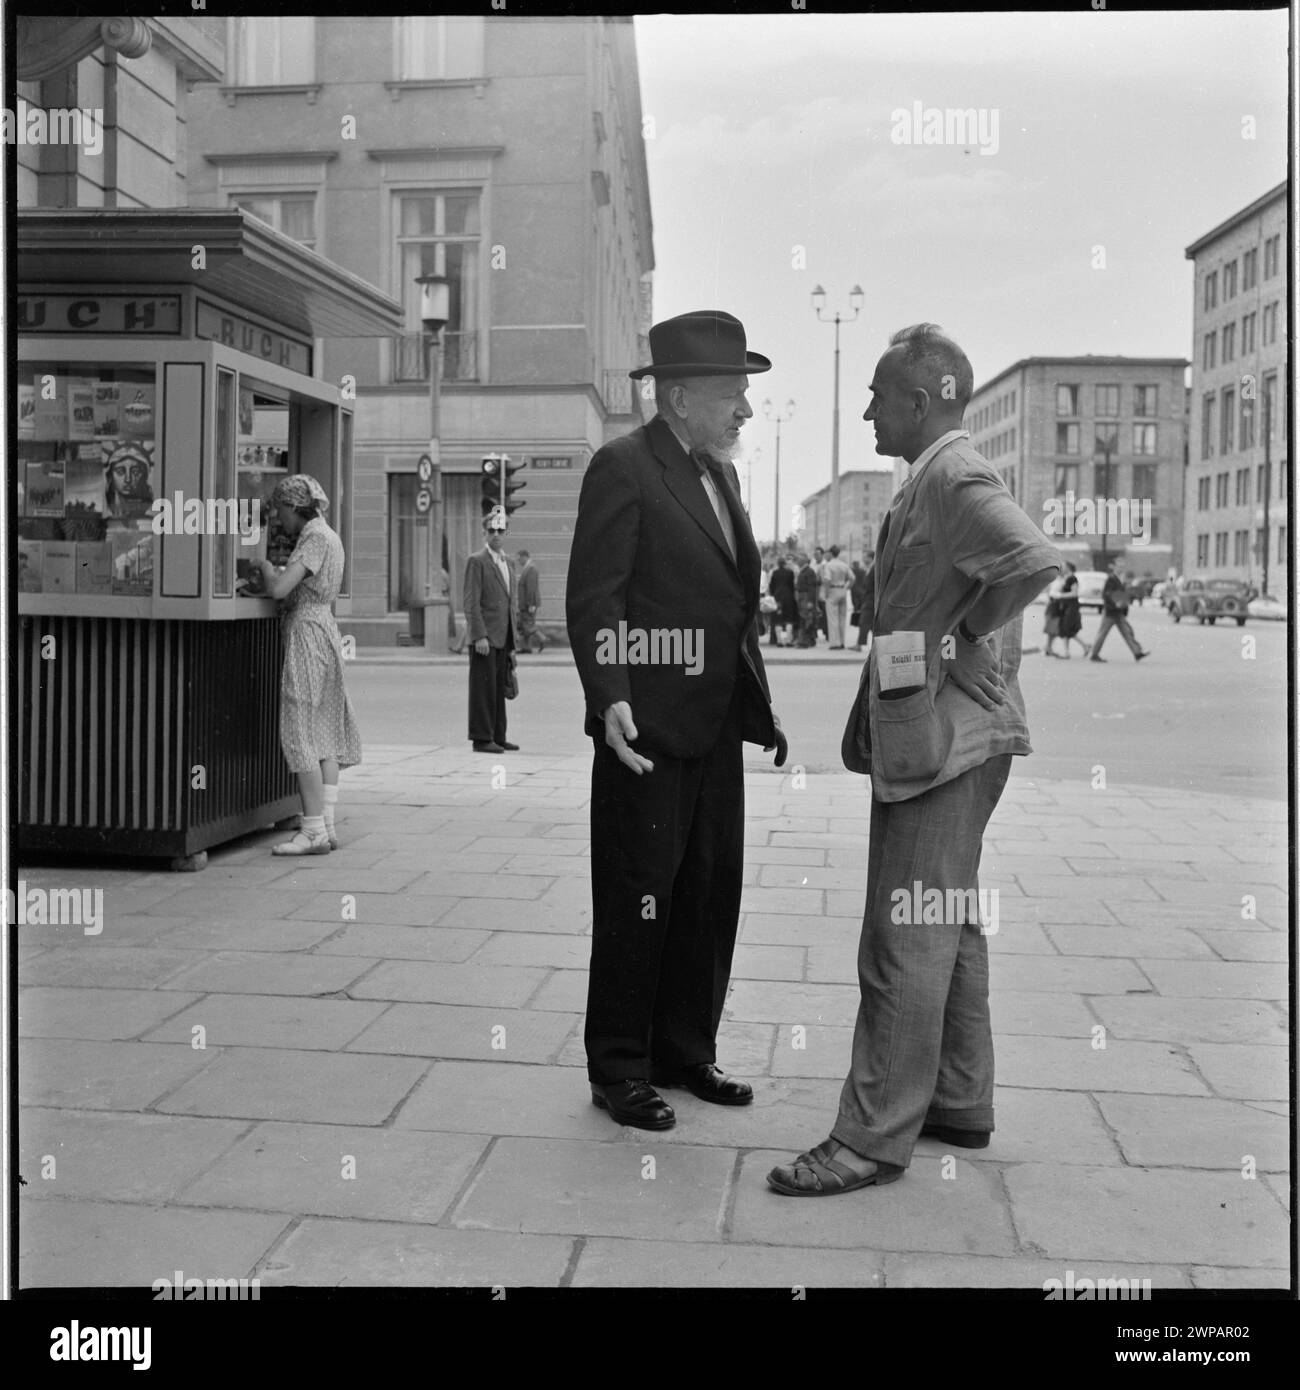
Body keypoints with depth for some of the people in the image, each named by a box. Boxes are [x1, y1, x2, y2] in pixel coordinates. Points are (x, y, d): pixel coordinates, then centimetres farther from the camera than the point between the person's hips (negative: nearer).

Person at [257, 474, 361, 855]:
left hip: (307, 632, -10)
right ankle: (327, 825, 11)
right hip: (323, 629, 10)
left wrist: (265, 565, -4)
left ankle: (314, 831, -7)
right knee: (326, 733, 8)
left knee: (301, 733, -8)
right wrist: (270, 575, 8)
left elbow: (279, 588, -21)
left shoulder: (315, 538, -13)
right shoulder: (328, 537, 17)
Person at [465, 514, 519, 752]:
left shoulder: (506, 564, 19)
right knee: (483, 689, -5)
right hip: (484, 637, -7)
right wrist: (480, 636, -20)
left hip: (502, 638, 7)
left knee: (499, 689, 9)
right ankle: (481, 738, -2)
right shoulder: (476, 561, -6)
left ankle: (498, 737, 15)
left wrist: (512, 642, 17)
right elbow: (471, 603, -13)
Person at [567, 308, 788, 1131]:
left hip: (717, 730, 8)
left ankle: (686, 1050, 28)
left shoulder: (720, 475, 16)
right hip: (650, 730, -8)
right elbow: (594, 600, -15)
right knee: (637, 902, 2)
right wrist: (610, 698, -26)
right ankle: (619, 1069, 16)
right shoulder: (624, 468, -9)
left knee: (711, 896, 14)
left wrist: (760, 704, 16)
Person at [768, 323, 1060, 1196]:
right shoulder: (937, 481, 16)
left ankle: (874, 1139, 3)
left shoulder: (954, 479, -15)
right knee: (949, 926, 17)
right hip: (942, 739, 11)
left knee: (906, 942, -6)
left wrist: (961, 635, -20)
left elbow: (1036, 560, -32)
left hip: (943, 742, -11)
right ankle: (960, 1105, 30)